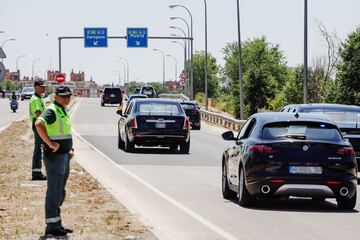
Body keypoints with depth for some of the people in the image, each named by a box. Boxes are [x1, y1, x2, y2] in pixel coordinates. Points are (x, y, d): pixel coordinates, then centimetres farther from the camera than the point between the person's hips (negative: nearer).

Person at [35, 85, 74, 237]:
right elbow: (39, 124, -32)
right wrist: (50, 144, -29)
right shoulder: (51, 111, -13)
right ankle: (52, 227, -3)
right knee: (54, 192, -6)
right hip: (55, 156, -10)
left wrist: (70, 149, 14)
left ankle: (57, 224, 23)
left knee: (60, 193, 15)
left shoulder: (63, 111, 18)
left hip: (64, 156, 10)